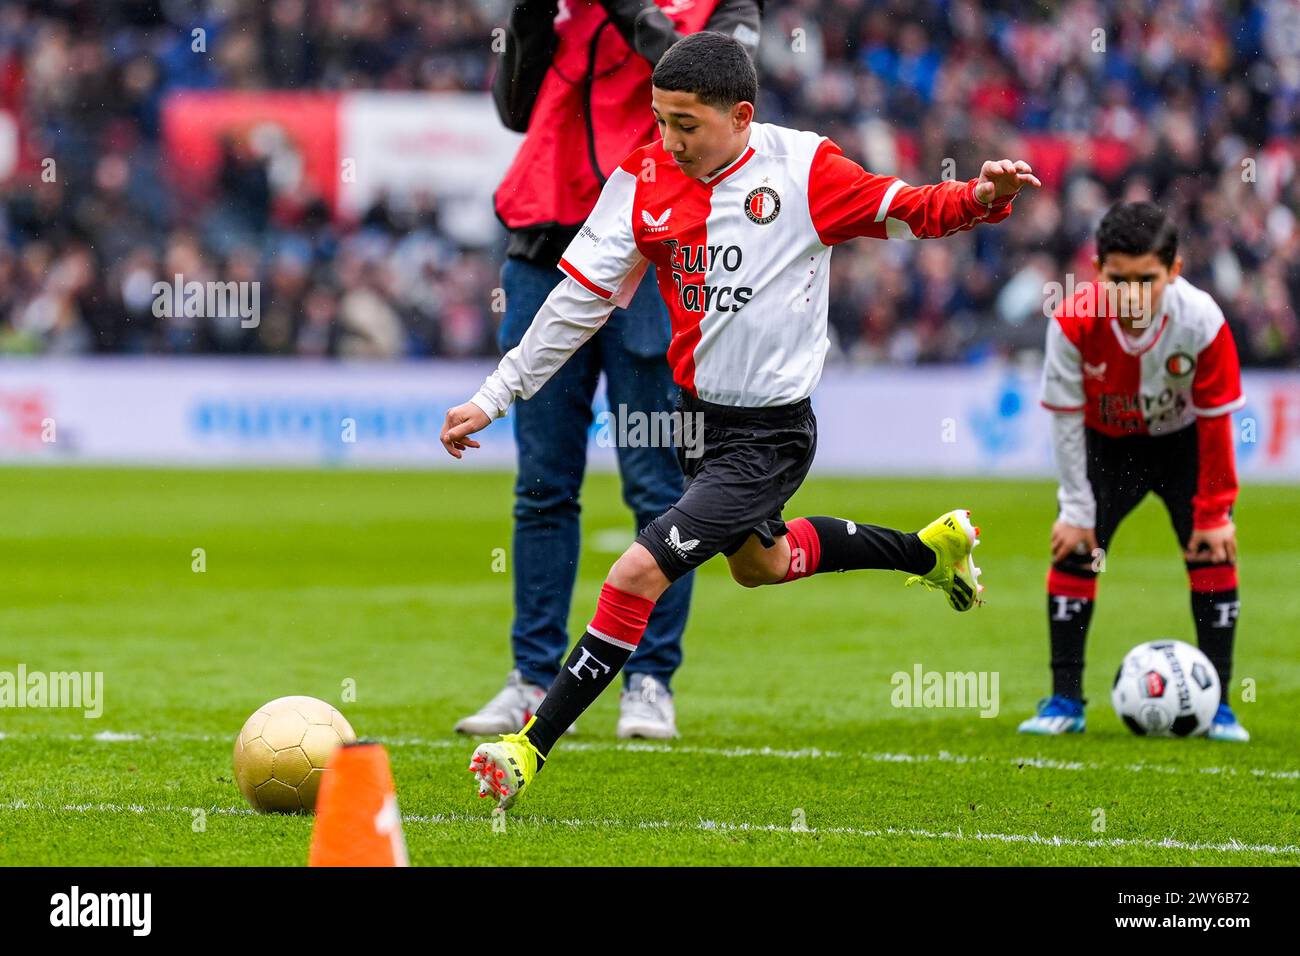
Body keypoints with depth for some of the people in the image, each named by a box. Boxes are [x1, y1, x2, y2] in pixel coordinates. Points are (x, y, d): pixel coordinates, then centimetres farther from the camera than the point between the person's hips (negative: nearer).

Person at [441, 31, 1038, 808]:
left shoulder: (803, 169, -17)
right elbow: (580, 300, 0)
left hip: (771, 433, -7)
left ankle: (533, 748, -10)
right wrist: (494, 396, -1)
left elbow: (913, 212, -10)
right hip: (700, 415, 7)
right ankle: (934, 549, 52)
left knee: (640, 572, -17)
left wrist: (983, 198, -32)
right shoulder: (645, 180, -5)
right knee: (760, 562, 30)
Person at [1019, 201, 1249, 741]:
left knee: (1212, 552, -11)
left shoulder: (1202, 321, -33)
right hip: (1106, 443, 1)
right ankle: (1065, 701, 1)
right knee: (1072, 548, -10)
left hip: (1182, 442, -1)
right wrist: (1076, 510, -15)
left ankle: (1217, 706, -2)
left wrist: (1214, 511, -14)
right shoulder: (1073, 322, -32)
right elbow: (1066, 417, -18)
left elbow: (1215, 420, -20)